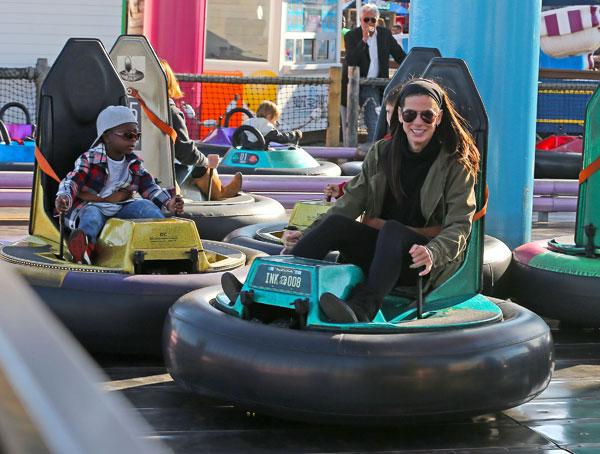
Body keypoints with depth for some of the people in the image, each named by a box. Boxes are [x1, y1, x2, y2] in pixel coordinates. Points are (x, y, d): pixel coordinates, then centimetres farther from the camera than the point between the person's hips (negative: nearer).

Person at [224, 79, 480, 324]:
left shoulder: (457, 164, -3)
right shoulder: (381, 153, 9)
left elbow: (459, 226, -12)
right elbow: (351, 202, 2)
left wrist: (431, 252, -33)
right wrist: (307, 235, -12)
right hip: (380, 249, 4)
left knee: (392, 230, -34)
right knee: (334, 223, -21)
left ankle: (361, 311, -58)